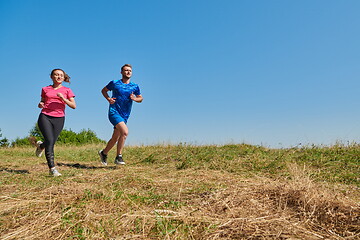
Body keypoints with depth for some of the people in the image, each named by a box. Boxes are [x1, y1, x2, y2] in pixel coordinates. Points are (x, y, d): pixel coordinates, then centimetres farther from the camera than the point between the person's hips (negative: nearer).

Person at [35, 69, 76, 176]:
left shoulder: (67, 90, 9)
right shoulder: (45, 89, 14)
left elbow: (74, 106, 1)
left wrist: (63, 98, -13)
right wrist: (40, 104, 2)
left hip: (59, 119, 0)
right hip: (45, 117, 0)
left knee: (51, 143, 3)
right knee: (50, 141, -16)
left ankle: (41, 145, 42)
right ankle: (52, 168, -9)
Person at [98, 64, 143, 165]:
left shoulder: (135, 86, 8)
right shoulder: (114, 83, 1)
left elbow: (140, 98, 17)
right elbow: (104, 90, 15)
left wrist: (135, 98, -6)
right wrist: (108, 99, -4)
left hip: (125, 116, 5)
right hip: (114, 112, -5)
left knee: (115, 138, 12)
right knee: (125, 132, -25)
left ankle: (103, 153, 38)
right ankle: (118, 157, -15)